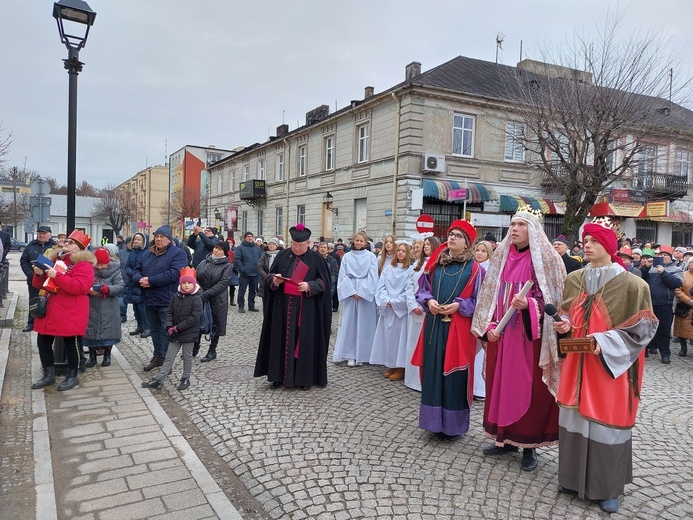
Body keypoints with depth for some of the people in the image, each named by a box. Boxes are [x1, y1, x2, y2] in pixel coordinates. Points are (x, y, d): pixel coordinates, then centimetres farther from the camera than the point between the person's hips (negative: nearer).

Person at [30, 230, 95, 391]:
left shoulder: (83, 264, -10)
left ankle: (72, 377, 17)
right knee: (43, 342, 10)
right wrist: (39, 274, -5)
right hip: (50, 309, 8)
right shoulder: (54, 259, 13)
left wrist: (57, 275, -24)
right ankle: (49, 375, 24)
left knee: (69, 343, 1)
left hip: (70, 312, -8)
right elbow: (39, 285, 18)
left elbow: (80, 287, -25)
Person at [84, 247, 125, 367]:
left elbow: (120, 285, -11)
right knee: (91, 330, 8)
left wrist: (109, 289, -29)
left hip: (109, 307, -1)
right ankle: (92, 356, 25)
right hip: (91, 306, 1)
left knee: (108, 330, 6)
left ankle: (107, 355, 23)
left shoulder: (114, 269, -6)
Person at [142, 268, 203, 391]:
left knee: (187, 356, 10)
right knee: (169, 357, 11)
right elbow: (169, 312, 7)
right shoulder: (176, 296, 3)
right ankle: (158, 380, 17)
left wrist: (178, 327, -18)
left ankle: (185, 379, 25)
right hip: (175, 333, 5)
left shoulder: (196, 299, -13)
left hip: (189, 333, -5)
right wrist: (169, 327, -9)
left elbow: (194, 318, -19)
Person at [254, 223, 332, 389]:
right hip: (283, 306, 3)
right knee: (282, 339, 6)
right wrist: (274, 280, -14)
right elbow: (269, 275, 8)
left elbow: (324, 282, -2)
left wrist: (309, 286, -19)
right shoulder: (282, 255, 7)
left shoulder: (316, 258, -1)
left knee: (305, 340, 2)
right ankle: (280, 375, 15)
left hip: (306, 308, -2)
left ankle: (304, 377, 11)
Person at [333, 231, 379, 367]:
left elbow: (372, 277, -5)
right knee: (349, 323, 1)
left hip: (366, 294, -1)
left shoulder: (371, 257, 1)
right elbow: (343, 276, 2)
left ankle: (361, 354, 9)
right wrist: (352, 292, -9)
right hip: (349, 293, 1)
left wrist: (361, 292, -11)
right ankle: (350, 354, 7)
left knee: (363, 324, 1)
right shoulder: (347, 257, 5)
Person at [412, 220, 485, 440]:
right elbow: (422, 289, 13)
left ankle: (452, 423, 16)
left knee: (454, 374, 2)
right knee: (433, 371, 9)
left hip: (459, 328, -4)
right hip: (434, 325, 4)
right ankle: (434, 419, 22)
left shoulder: (474, 268, -3)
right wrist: (428, 301, -7)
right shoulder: (435, 263, 9)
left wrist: (459, 305, -15)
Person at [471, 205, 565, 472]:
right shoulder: (500, 257, 8)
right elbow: (489, 294, 9)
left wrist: (529, 305, -24)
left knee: (529, 388, 0)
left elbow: (553, 298, -7)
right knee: (500, 382, 11)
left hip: (530, 336, -5)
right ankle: (505, 437, 26)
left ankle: (529, 444, 14)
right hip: (501, 334, 5)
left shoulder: (546, 259, -6)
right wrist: (489, 325, -2)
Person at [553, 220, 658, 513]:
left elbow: (643, 327, -9)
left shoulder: (631, 285, -10)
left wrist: (605, 341, -20)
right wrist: (564, 325, -8)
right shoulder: (574, 279, 5)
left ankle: (608, 488, 21)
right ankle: (574, 478, 28)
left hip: (610, 366, -4)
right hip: (576, 363, 5)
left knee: (606, 421, 3)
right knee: (575, 418, 11)